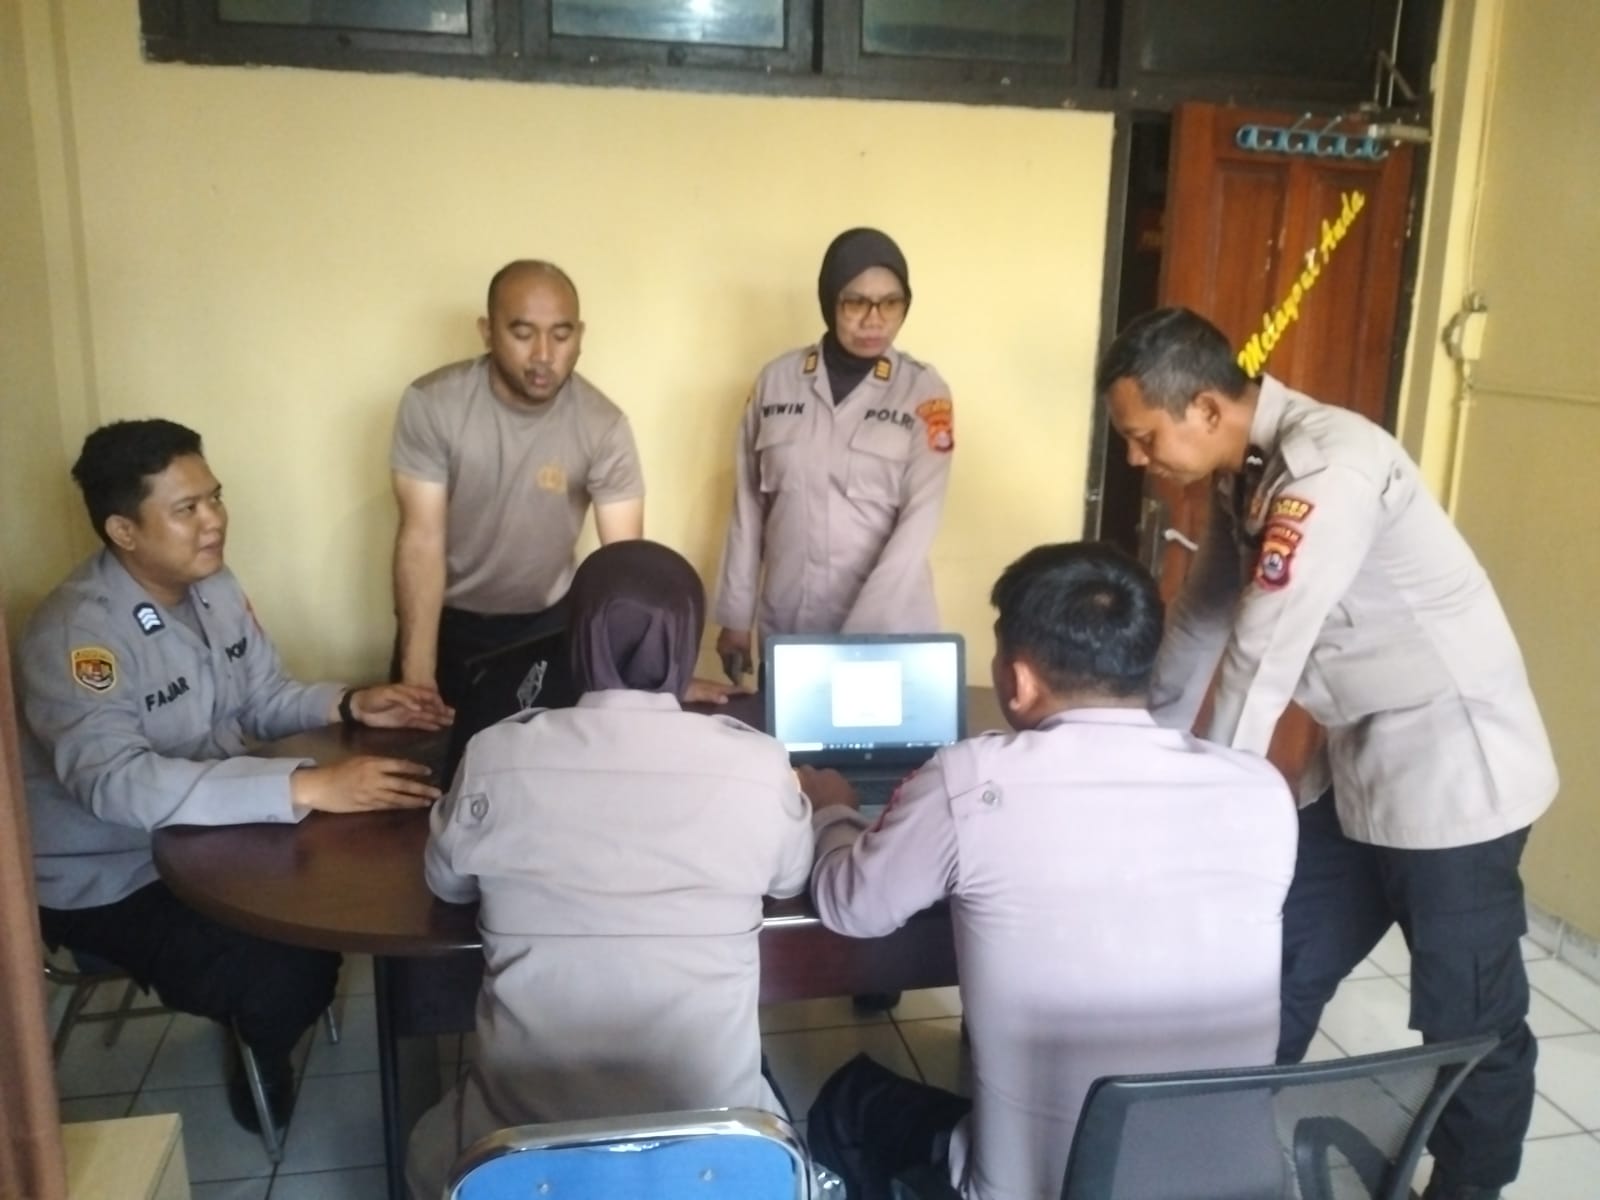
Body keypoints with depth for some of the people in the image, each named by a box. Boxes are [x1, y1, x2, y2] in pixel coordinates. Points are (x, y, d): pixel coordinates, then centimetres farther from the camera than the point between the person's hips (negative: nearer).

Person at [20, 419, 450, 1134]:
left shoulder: (214, 588, -2)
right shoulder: (73, 637, -28)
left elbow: (263, 700, 7)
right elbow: (117, 782, -42)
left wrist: (350, 704, -15)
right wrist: (309, 787, -49)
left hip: (204, 833, 8)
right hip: (111, 881, -8)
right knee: (286, 969, -22)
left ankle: (270, 1031, 23)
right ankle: (262, 1060, 13)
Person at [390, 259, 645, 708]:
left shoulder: (603, 425, -18)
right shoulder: (431, 405, -20)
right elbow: (422, 541, -21)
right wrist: (418, 676, -28)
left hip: (547, 622, 1)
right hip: (446, 620, 0)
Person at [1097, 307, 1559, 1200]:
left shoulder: (1325, 466, -25)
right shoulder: (1249, 474, 3)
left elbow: (1264, 658, -26)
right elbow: (1201, 622, 12)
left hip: (1455, 769, -9)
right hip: (1363, 768, 9)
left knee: (1468, 1024, 8)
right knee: (1278, 976, 16)